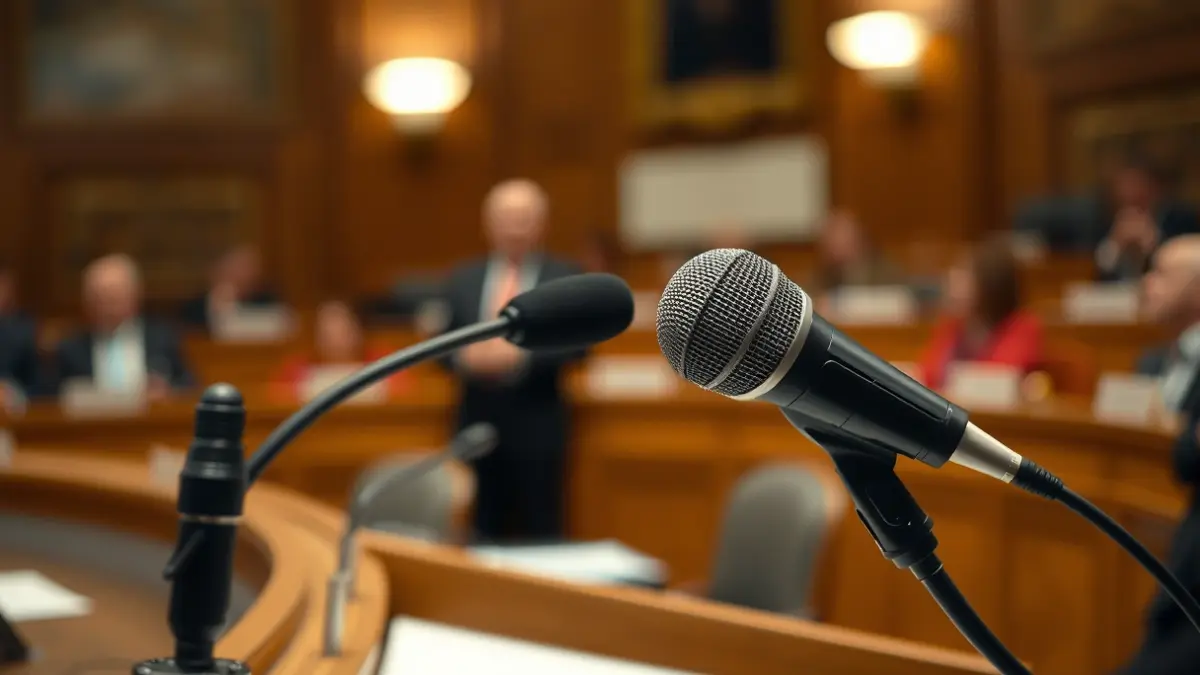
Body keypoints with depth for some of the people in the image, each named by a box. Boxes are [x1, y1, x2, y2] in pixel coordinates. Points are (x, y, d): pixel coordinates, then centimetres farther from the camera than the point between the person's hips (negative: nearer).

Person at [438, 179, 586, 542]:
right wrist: (464, 357, -11)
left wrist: (521, 356, -19)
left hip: (536, 425, -3)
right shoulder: (463, 279, 11)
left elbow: (576, 343, -7)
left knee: (539, 533, 0)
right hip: (477, 422, 3)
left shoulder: (565, 278, 1)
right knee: (485, 530, 7)